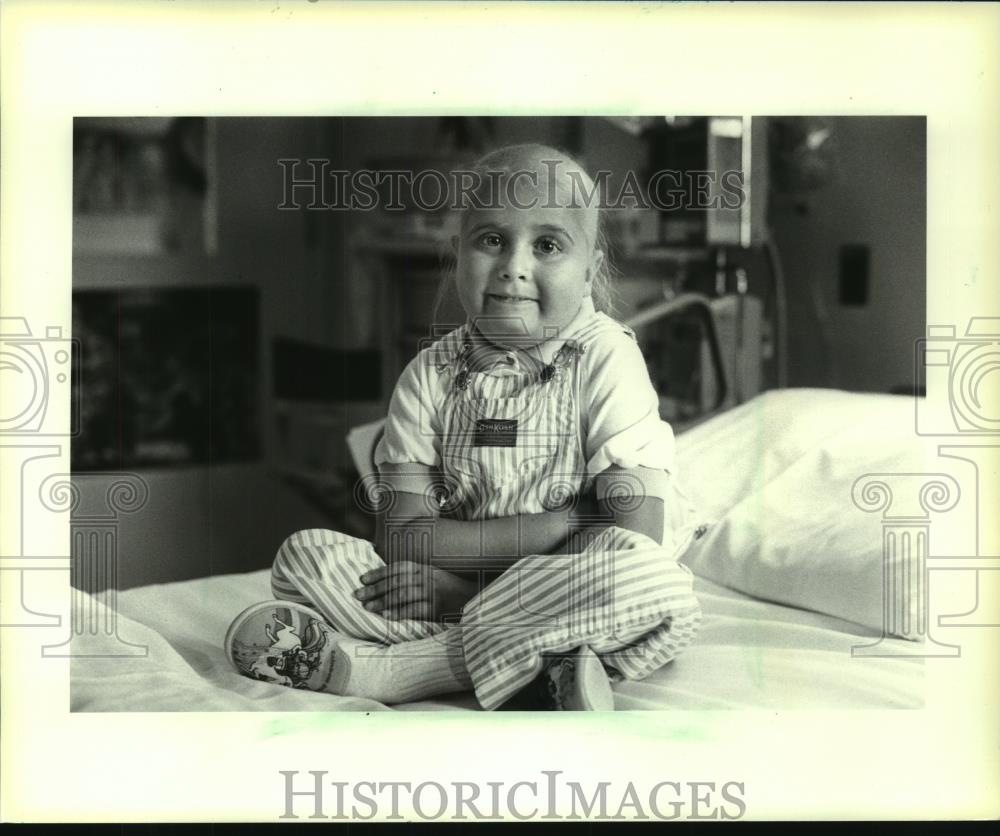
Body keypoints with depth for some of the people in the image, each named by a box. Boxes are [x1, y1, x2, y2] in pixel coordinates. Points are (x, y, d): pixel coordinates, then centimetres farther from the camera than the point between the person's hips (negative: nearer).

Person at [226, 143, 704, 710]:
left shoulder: (606, 359, -8)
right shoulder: (431, 375, 0)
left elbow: (638, 531, -17)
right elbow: (400, 537, -8)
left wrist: (462, 546, -16)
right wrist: (561, 523, -16)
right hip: (456, 595, 3)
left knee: (661, 588, -35)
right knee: (304, 555, -12)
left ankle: (382, 668, -28)